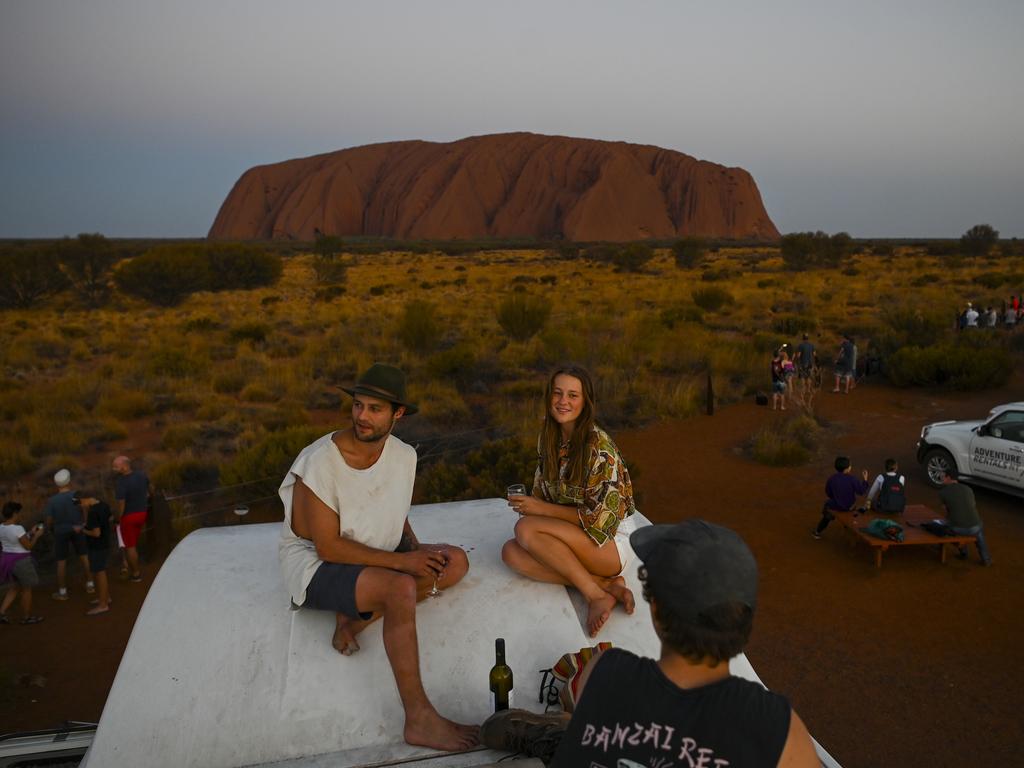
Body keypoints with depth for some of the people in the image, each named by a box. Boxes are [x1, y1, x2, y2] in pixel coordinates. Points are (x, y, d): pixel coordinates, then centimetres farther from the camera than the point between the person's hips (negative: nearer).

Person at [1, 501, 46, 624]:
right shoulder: (18, 529, -24)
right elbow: (28, 546, -16)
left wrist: (30, 533, 14)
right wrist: (36, 535, -2)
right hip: (21, 563, -8)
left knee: (17, 586, 24)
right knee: (27, 589, 10)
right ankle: (26, 617, 21)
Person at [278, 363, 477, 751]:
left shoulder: (404, 455, -6)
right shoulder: (320, 462, -25)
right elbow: (328, 547, -23)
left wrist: (418, 551, -11)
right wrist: (401, 561, -24)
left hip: (374, 554, 7)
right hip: (316, 567, -7)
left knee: (455, 562, -7)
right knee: (401, 589, -32)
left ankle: (355, 616, -10)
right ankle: (419, 718, -25)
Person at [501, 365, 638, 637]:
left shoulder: (599, 447, -20)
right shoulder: (548, 438, 3)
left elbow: (601, 518, -20)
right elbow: (541, 492, 13)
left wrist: (542, 510, -18)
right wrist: (529, 504, -8)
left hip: (611, 538, -8)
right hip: (572, 538, 8)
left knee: (525, 529, -25)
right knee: (511, 552, -16)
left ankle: (595, 594, -19)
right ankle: (606, 585, -16)